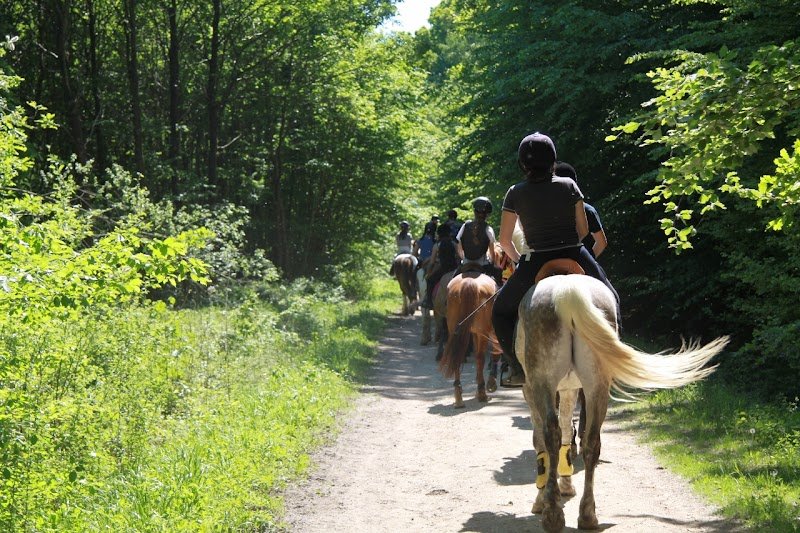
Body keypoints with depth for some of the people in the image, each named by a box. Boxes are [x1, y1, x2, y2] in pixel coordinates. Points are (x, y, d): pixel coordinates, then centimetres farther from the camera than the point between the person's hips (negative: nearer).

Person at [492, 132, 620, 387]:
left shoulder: (515, 193, -2)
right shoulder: (569, 186, 0)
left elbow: (504, 240, 2)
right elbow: (583, 228, 4)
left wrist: (518, 260, 18)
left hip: (536, 263, -1)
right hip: (575, 258, 1)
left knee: (502, 310, 18)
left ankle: (519, 369, 5)